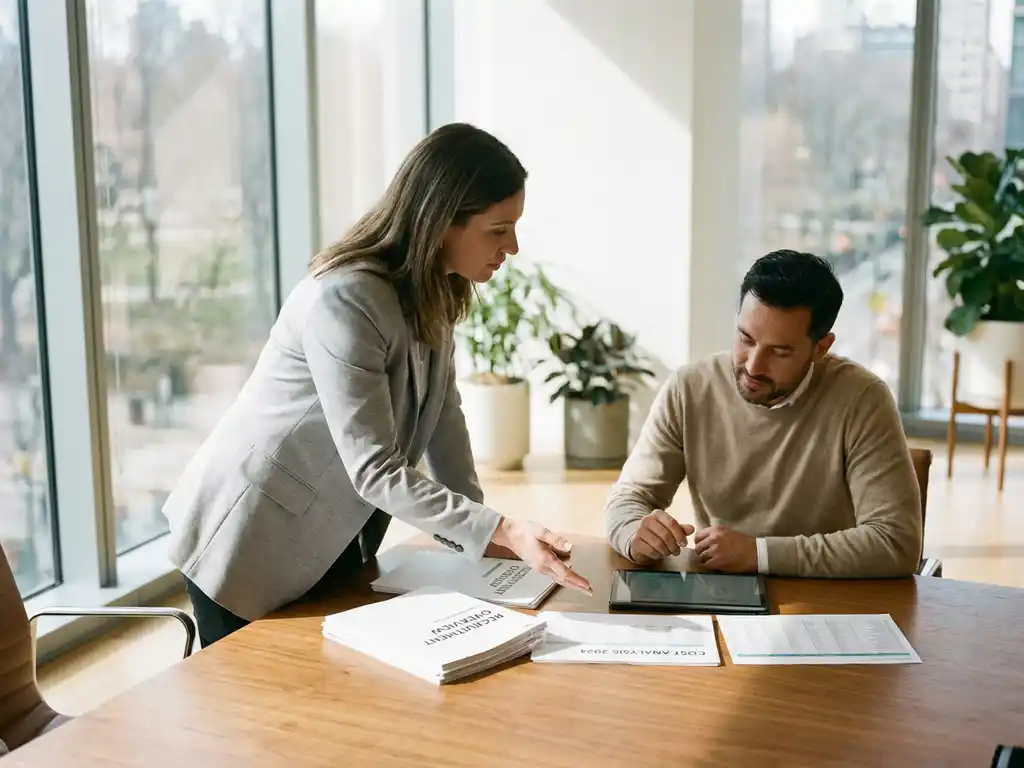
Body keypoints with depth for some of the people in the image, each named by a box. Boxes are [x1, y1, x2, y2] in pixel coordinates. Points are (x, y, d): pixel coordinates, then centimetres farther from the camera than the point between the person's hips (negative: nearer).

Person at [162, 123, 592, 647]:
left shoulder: (434, 292, -1)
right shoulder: (344, 300, -29)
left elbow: (441, 416, 2)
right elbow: (376, 471, -30)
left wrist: (479, 533, -5)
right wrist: (502, 532, -33)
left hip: (332, 538, 8)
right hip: (252, 540, -8)